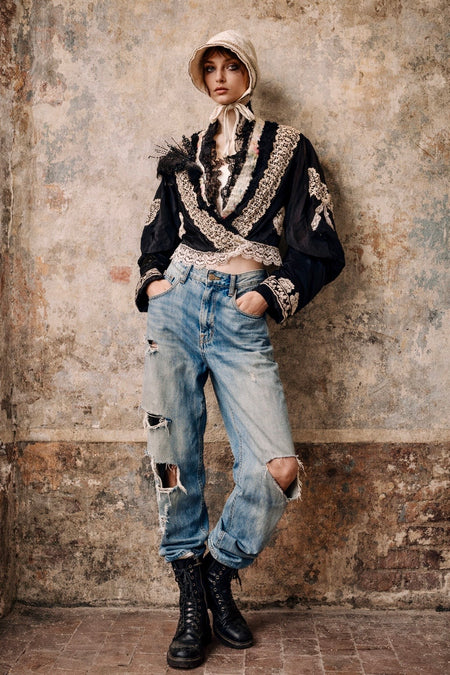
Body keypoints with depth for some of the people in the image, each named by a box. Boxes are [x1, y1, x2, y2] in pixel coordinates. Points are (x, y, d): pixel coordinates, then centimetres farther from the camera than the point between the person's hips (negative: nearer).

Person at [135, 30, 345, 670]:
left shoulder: (287, 148, 11)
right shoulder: (184, 155, 20)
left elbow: (322, 249, 7)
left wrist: (271, 295, -4)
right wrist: (153, 278, 10)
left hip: (242, 316, -2)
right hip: (176, 304, 3)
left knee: (278, 467, -15)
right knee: (174, 458, -5)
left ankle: (220, 571, 12)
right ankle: (192, 598, 13)